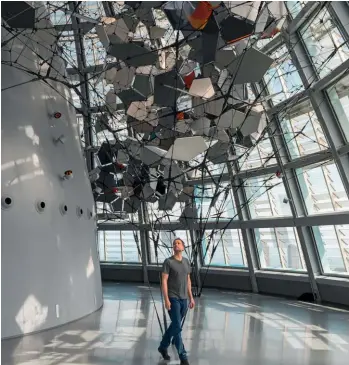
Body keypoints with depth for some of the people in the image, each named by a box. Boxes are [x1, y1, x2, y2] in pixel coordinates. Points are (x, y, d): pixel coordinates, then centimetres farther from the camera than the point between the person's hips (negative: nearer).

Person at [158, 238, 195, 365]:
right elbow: (164, 281, -13)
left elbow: (188, 281, 12)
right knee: (177, 327, -7)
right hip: (173, 299, -6)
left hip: (183, 299, 6)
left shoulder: (186, 261, 6)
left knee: (175, 325, 17)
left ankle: (163, 346, 38)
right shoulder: (168, 262, -11)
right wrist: (166, 299, -19)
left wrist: (191, 298, 10)